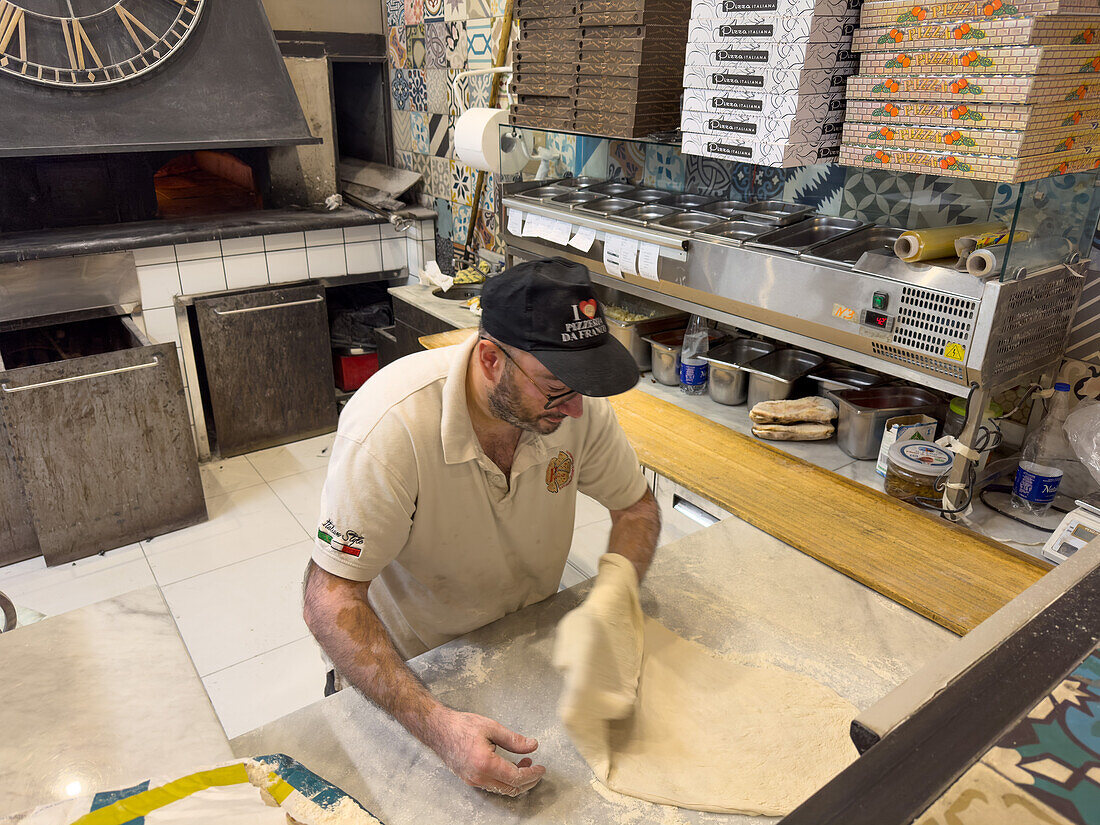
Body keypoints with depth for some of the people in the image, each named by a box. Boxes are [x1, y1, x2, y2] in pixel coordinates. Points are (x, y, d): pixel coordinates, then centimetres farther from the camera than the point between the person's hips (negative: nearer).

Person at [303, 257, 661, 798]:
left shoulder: (576, 401, -20)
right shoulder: (391, 428, -36)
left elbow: (636, 505, -4)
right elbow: (329, 600, -33)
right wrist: (437, 725, -43)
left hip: (531, 639, 4)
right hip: (413, 665, -3)